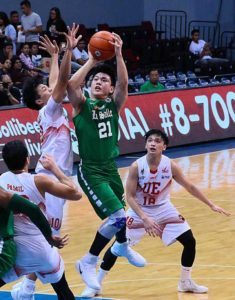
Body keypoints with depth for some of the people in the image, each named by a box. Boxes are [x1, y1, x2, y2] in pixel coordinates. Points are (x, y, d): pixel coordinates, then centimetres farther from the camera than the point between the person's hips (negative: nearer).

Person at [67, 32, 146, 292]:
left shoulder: (114, 104, 2)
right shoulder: (82, 105, -7)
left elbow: (124, 83, -17)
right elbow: (71, 84, -28)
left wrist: (118, 54, -27)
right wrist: (91, 61, -23)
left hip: (110, 167, 6)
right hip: (90, 171, -5)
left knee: (119, 213, 23)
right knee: (117, 216, -18)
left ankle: (121, 246, 55)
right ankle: (88, 262, -5)